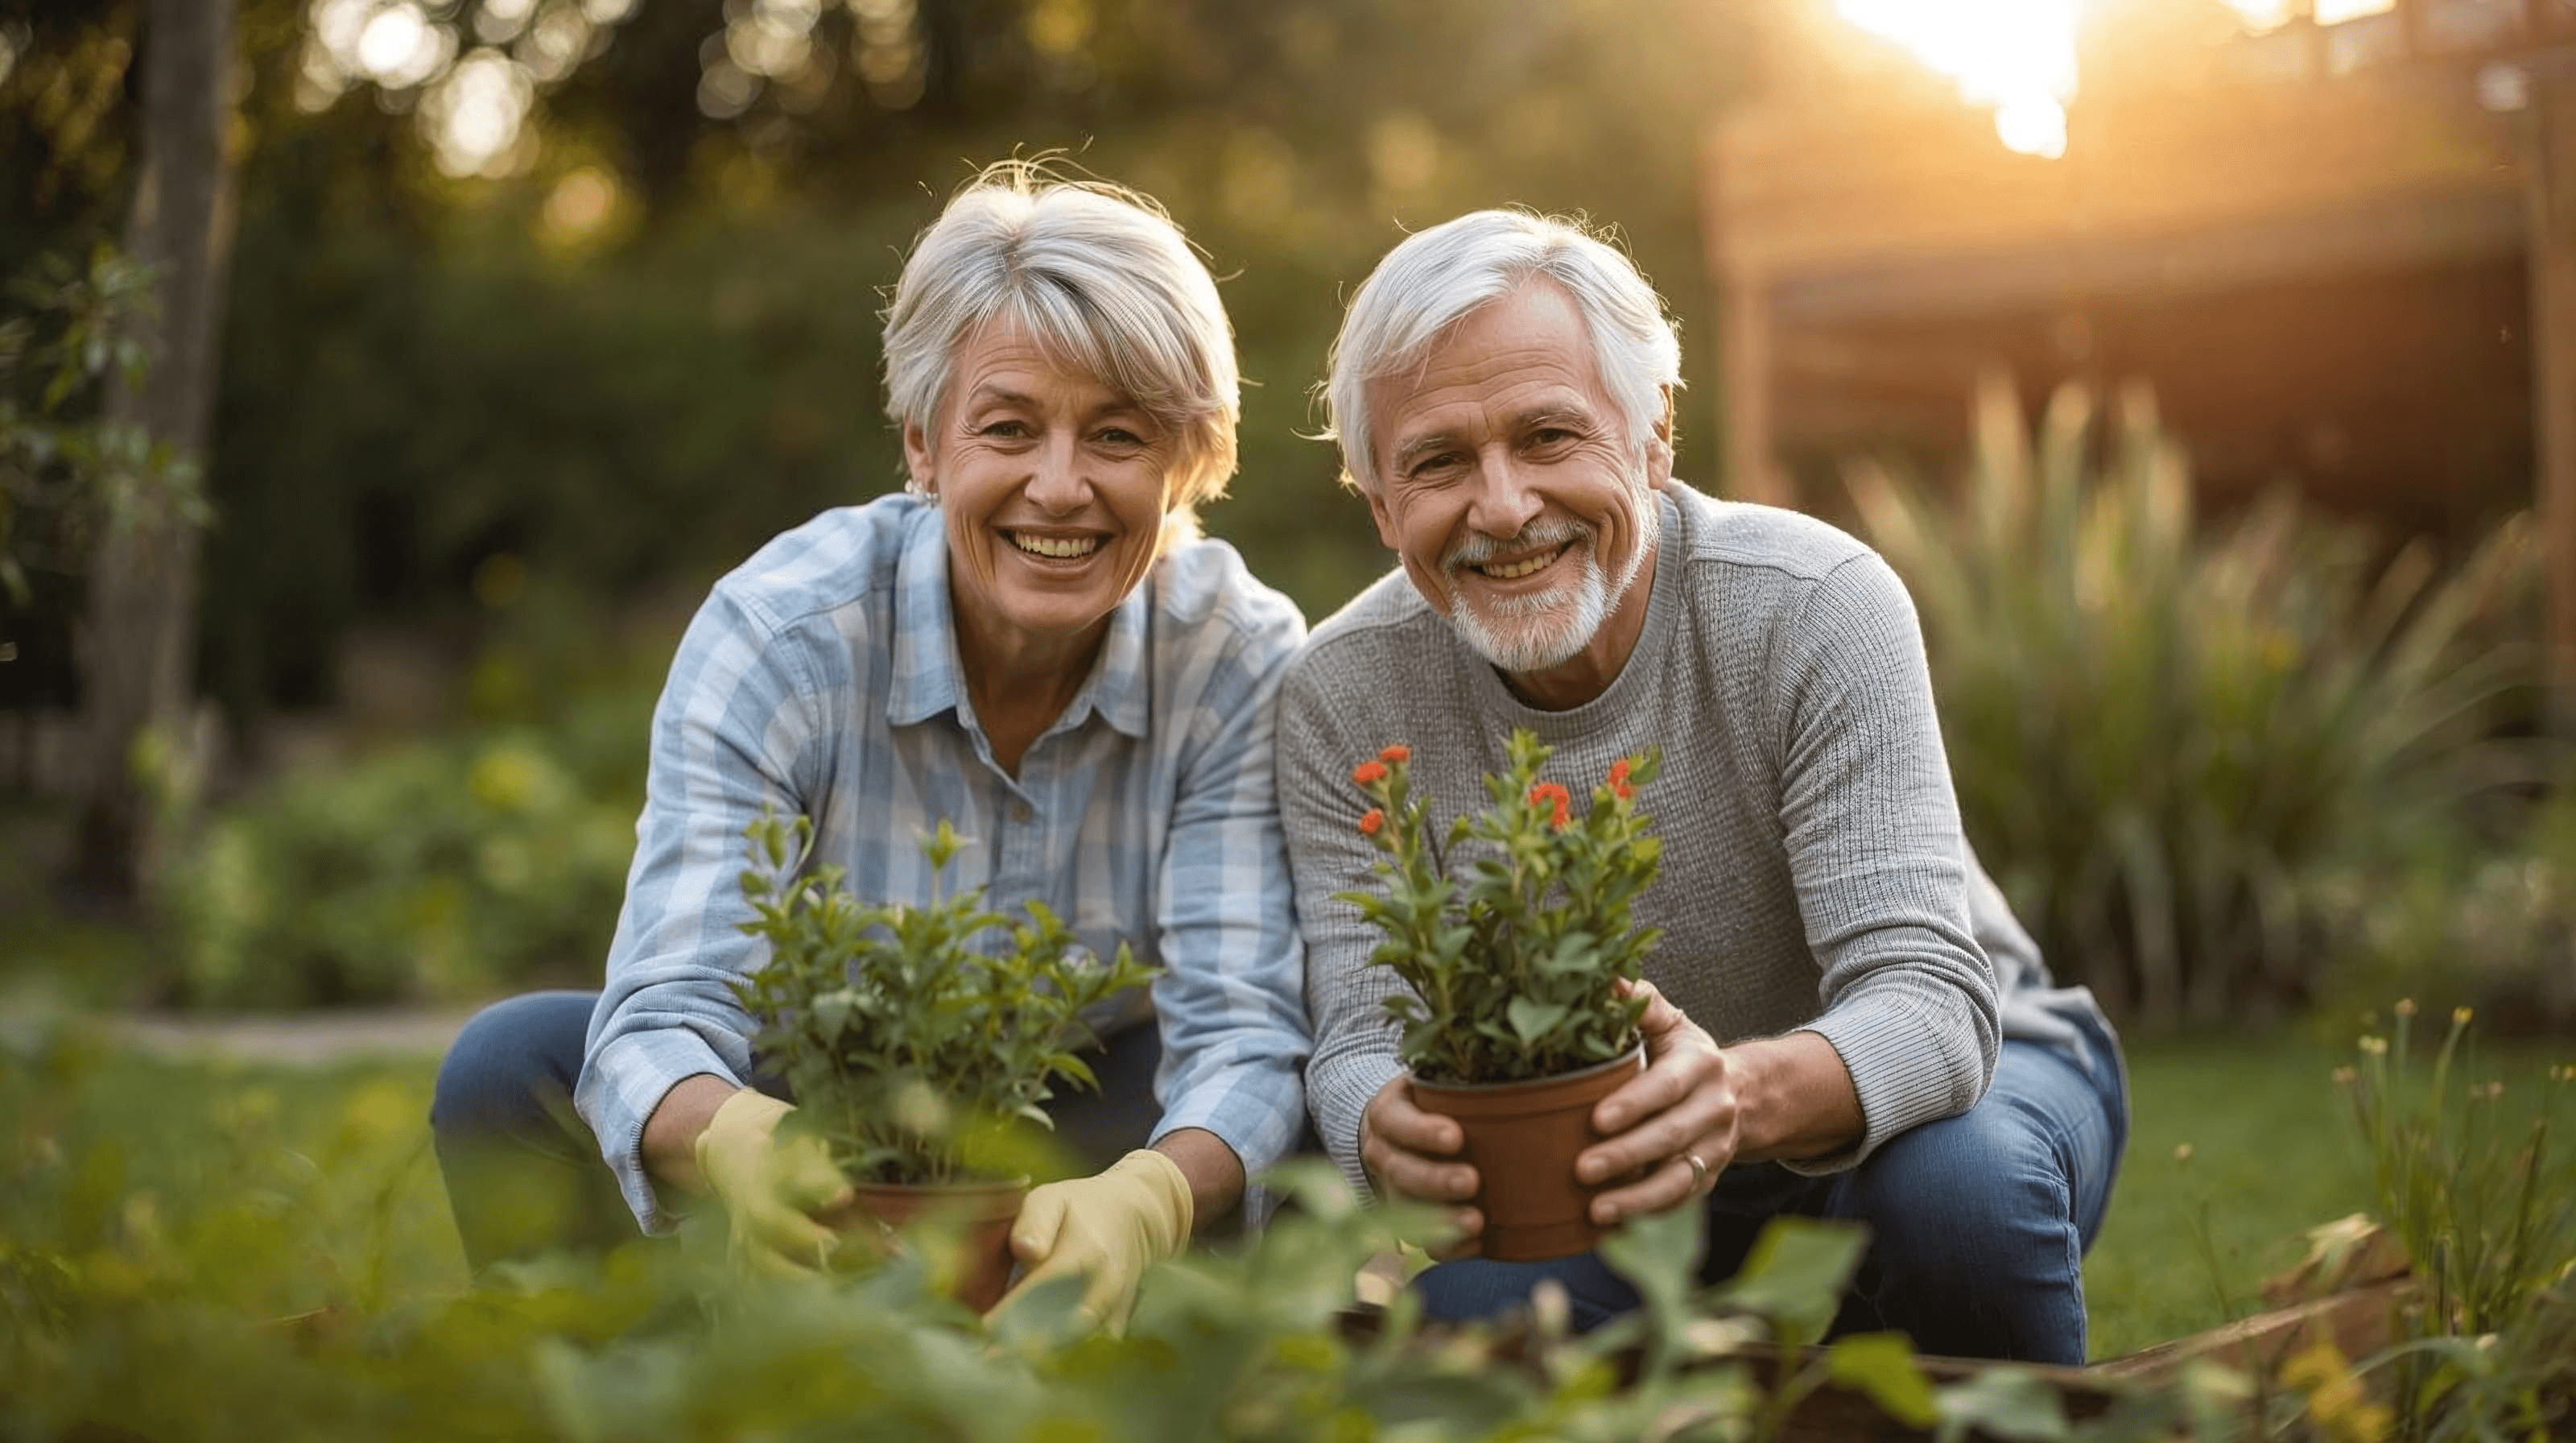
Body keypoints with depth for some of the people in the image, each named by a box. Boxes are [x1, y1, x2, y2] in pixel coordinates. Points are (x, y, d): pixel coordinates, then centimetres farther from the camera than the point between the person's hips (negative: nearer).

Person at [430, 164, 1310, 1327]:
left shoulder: (1243, 658, -18)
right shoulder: (778, 632, -21)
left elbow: (1243, 1029, -25)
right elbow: (664, 1022, -29)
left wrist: (1144, 1200, -49)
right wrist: (734, 1141, -55)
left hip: (1092, 1128, 1)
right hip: (822, 1131, 0)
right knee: (514, 1065, -26)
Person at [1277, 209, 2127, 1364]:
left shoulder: (1816, 608, -24)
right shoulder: (1345, 698, -16)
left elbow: (1929, 999, -31)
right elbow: (1362, 1041, -20)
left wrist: (1746, 1096, -54)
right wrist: (1393, 1132, -46)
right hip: (1615, 1179, 2)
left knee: (1958, 1187, -34)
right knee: (1468, 1298, -26)